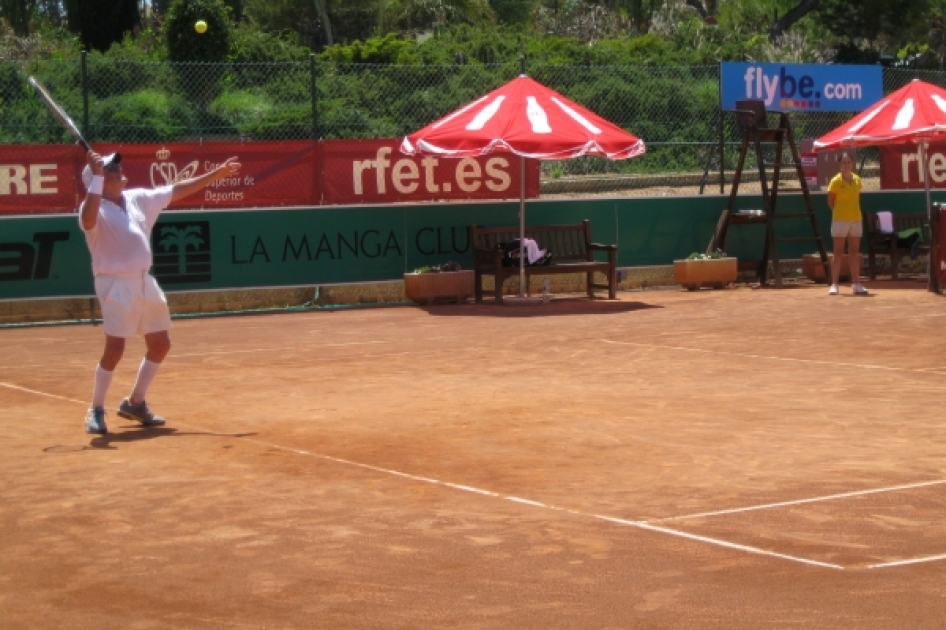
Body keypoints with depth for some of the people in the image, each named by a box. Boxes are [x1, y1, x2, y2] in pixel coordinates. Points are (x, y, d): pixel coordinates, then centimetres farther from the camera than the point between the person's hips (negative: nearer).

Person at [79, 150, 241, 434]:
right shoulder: (95, 208, -12)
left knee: (161, 344, 12)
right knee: (115, 348, -15)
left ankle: (135, 402, 28)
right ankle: (96, 410, 1)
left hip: (145, 282, 8)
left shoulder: (138, 199, 10)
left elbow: (177, 190, 19)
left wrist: (217, 174, 20)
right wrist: (96, 177, -36)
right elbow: (88, 221, -36)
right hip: (116, 284, -8)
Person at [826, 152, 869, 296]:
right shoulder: (836, 181, -6)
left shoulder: (857, 180, 8)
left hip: (856, 219, 5)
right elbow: (830, 201, -2)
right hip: (840, 220, -5)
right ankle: (834, 284, 0)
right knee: (838, 252, -3)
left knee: (854, 252, 7)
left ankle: (856, 284, 10)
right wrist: (841, 213, 1)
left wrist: (853, 212, 8)